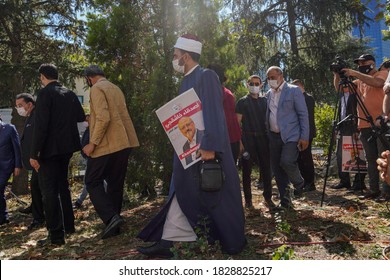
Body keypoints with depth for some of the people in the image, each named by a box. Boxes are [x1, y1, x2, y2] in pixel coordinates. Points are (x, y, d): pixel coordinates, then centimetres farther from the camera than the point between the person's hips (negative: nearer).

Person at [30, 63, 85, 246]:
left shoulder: (45, 93, -12)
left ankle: (56, 236, 1)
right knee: (62, 186, 21)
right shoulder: (70, 94, 8)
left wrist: (34, 153, -18)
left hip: (50, 149, -7)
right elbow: (81, 117, 13)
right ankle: (68, 225, 30)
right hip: (67, 147, 8)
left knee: (49, 191, -2)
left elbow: (40, 125, -19)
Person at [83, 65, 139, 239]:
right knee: (115, 183, 13)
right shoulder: (116, 89, 19)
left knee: (93, 182, 1)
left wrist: (93, 143, -16)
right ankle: (114, 224, 18)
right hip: (123, 143, 8)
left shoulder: (97, 89, -7)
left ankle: (110, 217, -13)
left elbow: (103, 118, -20)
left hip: (107, 145, -8)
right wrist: (91, 119, 30)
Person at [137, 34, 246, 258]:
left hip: (206, 151, -8)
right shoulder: (188, 80, 15)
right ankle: (166, 243, 16)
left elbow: (213, 114, -20)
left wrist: (209, 147, -25)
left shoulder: (206, 77, -12)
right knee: (181, 194, 9)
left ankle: (233, 242, 23)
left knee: (216, 196, 4)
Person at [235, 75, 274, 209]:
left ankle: (268, 197, 14)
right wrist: (239, 141, -10)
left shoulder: (264, 101, 13)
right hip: (248, 138, -3)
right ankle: (248, 199, 13)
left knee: (266, 168, 3)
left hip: (263, 138, 3)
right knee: (247, 169, 3)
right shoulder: (242, 102, 3)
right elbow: (237, 122, -2)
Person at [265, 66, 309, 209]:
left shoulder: (294, 90, -2)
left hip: (291, 136, -5)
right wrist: (267, 135, 8)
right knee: (277, 169, 4)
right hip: (274, 136, 6)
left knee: (287, 161, -24)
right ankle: (285, 201, 16)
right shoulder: (269, 94, 14)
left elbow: (303, 115, -5)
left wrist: (304, 137, -11)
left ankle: (299, 184, 7)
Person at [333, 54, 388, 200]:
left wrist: (355, 73, -19)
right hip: (365, 126, 7)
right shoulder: (359, 81, 21)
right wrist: (337, 75, 2)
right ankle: (374, 189, 12)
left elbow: (377, 82, -19)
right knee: (371, 159, 7)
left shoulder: (382, 74, 3)